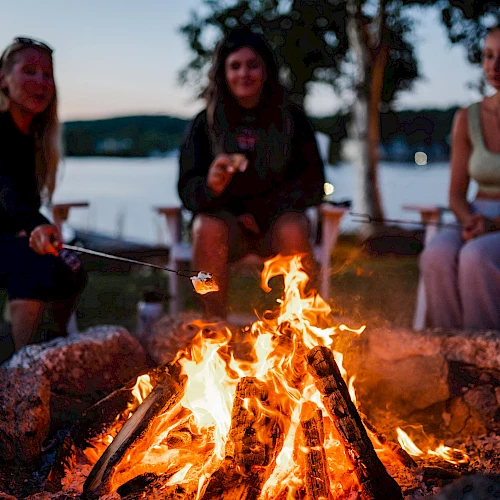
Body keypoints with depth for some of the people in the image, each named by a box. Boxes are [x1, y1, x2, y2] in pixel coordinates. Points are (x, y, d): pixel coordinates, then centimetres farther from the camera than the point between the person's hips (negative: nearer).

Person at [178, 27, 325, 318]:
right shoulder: (206, 123, 1)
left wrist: (260, 211, -11)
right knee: (208, 230, -32)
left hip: (279, 218, 0)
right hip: (226, 217, 0)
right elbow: (187, 188, -6)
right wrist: (211, 187, -31)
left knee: (293, 232, -32)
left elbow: (313, 185, 1)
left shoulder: (292, 119, 2)